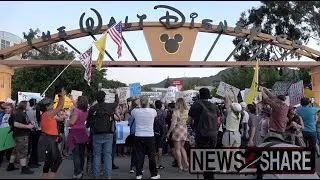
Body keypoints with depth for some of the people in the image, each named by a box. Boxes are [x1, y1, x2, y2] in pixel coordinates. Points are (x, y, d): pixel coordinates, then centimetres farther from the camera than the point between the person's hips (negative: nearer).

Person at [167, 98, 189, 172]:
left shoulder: (176, 112, -15)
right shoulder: (187, 111, -1)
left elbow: (173, 124, -14)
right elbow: (189, 121, 6)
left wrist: (168, 132, -8)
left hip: (177, 130, -5)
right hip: (185, 130, 6)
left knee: (177, 149, 6)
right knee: (182, 147, 21)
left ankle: (180, 166, 10)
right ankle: (186, 163, 15)